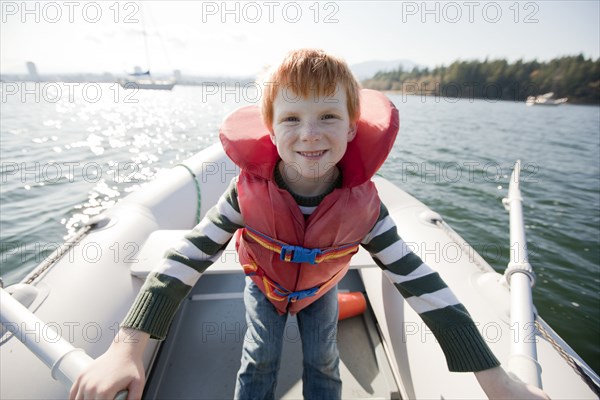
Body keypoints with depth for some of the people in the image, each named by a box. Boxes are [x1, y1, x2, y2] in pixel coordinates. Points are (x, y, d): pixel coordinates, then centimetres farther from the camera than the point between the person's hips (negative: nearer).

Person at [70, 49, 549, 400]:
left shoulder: (363, 204, -34)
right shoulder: (250, 192, -36)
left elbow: (420, 280, -29)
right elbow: (185, 259, -33)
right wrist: (128, 346, -40)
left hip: (321, 290, 1)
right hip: (263, 285, 0)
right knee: (259, 361, 9)